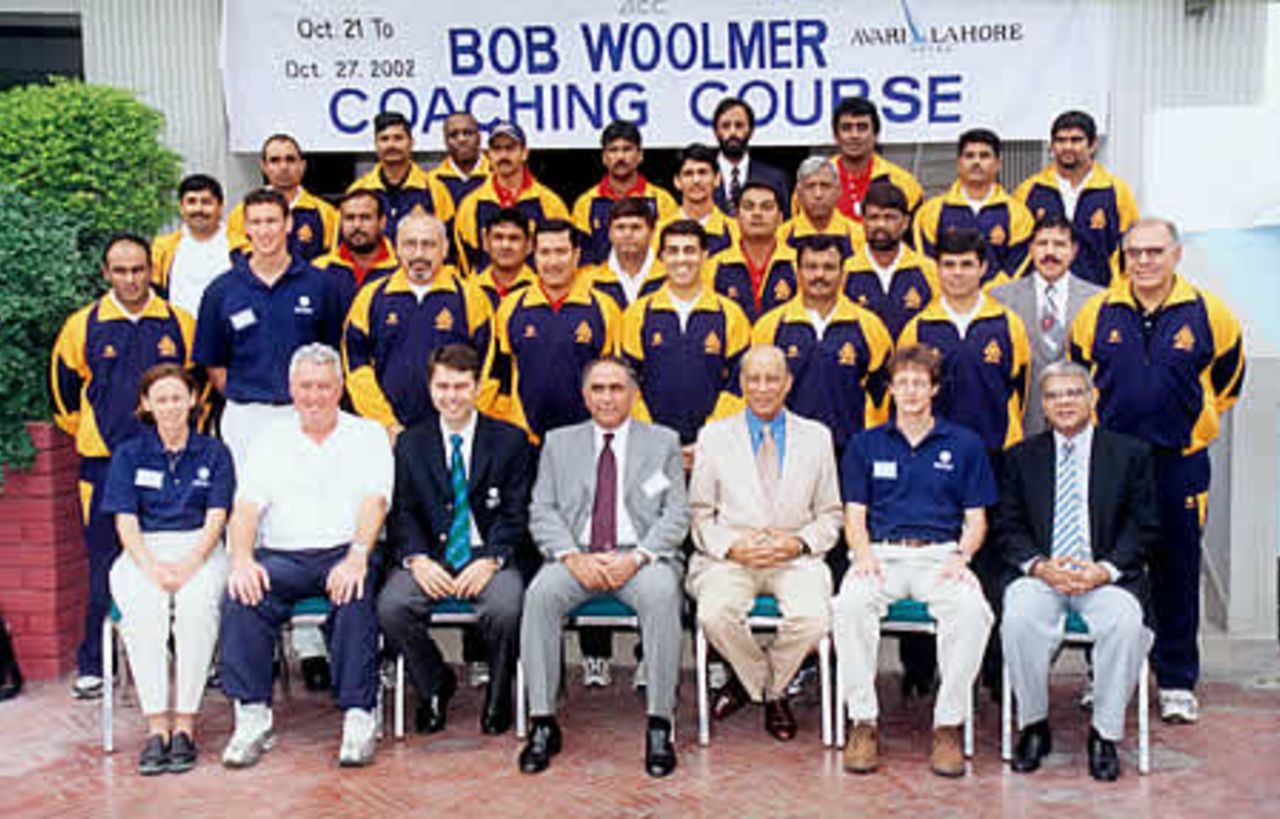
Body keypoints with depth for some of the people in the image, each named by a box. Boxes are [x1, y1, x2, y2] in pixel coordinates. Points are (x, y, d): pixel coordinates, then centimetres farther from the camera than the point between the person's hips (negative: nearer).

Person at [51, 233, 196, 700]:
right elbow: (64, 388, 15)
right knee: (105, 564, 2)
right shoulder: (82, 326, 3)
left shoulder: (180, 324, 4)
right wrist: (86, 433, 15)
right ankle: (92, 666, 12)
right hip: (105, 464, 0)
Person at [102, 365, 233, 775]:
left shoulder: (214, 453, 11)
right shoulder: (129, 455, 13)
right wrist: (153, 568, -16)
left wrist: (187, 567, -16)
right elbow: (126, 522, 3)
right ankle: (156, 727, -31)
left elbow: (215, 519, 1)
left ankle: (185, 724, -29)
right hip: (143, 553, 1)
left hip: (200, 551, -1)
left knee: (197, 605, -34)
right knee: (144, 610, -33)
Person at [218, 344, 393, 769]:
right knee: (241, 596, -28)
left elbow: (374, 501, -3)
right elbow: (247, 504, 5)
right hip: (280, 557, 2)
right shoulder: (271, 438, 17)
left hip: (343, 553, -2)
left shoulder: (367, 435, 12)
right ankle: (253, 717, -20)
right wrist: (242, 559, -15)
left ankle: (359, 717, -26)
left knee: (356, 595, -34)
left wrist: (357, 557, -22)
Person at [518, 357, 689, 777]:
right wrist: (573, 557, -12)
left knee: (661, 595, -33)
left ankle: (659, 725, -24)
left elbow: (676, 516, 4)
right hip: (576, 557, 1)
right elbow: (542, 512, 7)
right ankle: (543, 723, -20)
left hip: (642, 556, -1)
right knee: (539, 594, -29)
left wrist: (636, 557, -13)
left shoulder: (663, 442, 13)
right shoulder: (559, 442, 16)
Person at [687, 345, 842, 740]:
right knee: (714, 614, -31)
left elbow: (830, 516, 13)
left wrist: (799, 542, -8)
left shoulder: (817, 437, 12)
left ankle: (754, 680, 2)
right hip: (730, 557, 0)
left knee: (813, 617, -30)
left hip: (794, 558, 1)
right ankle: (771, 691, -1)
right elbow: (699, 515, 7)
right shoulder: (714, 436, 10)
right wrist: (732, 546, -11)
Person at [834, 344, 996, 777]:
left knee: (973, 610, -34)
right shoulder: (865, 444, 16)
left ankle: (948, 725, -18)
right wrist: (863, 551, -10)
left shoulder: (964, 444, 14)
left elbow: (976, 518, 11)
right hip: (881, 552, 0)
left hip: (941, 554, 0)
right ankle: (863, 722, -19)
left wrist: (961, 555, -9)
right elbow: (854, 514, 11)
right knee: (850, 605, -34)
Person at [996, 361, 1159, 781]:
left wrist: (1106, 569, -12)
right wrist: (1040, 565, -13)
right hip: (1040, 574, 1)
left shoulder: (1131, 453, 10)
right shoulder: (1021, 457, 13)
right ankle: (1033, 726, -11)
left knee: (1125, 622, -32)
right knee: (1019, 618, -31)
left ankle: (1105, 734, -13)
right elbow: (1007, 528, 7)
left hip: (1105, 576, 0)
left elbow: (1145, 528, 5)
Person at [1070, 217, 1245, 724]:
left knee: (1177, 573, 6)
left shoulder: (1208, 314, -3)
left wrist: (1197, 425, 14)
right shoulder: (1096, 314, 0)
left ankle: (1177, 683, 18)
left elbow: (1226, 380, 12)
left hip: (1179, 464, -1)